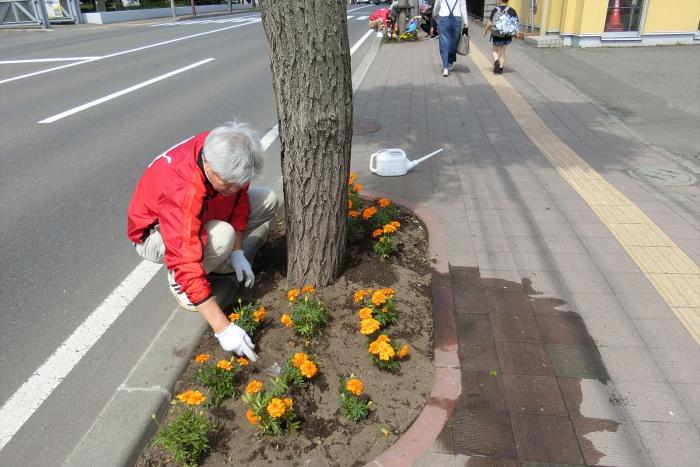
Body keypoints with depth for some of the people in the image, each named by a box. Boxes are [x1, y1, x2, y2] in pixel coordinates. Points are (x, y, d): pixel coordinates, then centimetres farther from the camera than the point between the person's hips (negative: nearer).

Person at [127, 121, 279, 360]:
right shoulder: (181, 190, -43)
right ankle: (177, 280, -9)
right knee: (222, 236, -37)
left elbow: (239, 199, -6)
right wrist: (223, 329, -44)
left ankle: (232, 264, -1)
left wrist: (237, 253, -14)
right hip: (154, 232, -6)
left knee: (267, 200, -8)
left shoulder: (224, 155, -25)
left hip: (200, 216, 7)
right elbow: (187, 267, -45)